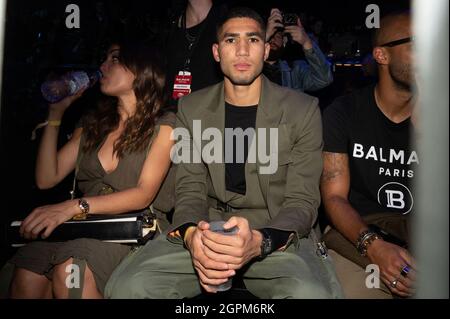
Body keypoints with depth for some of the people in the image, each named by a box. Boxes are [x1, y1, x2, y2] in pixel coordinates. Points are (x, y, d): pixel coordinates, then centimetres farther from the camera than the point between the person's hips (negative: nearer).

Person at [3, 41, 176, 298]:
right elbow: (46, 179, 10)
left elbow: (144, 195, -9)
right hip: (80, 226, 4)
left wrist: (76, 206, -21)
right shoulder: (93, 125, 19)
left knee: (69, 272, -34)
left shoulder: (162, 125, 5)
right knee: (25, 278, -27)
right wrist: (56, 113, 10)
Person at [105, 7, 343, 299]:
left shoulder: (303, 110, -1)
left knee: (311, 293, -34)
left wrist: (259, 242, -27)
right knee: (129, 285, -22)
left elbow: (302, 201, -5)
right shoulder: (192, 109, 7)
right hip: (208, 229, 2)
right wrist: (191, 236, -21)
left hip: (277, 235, -1)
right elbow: (190, 191, 3)